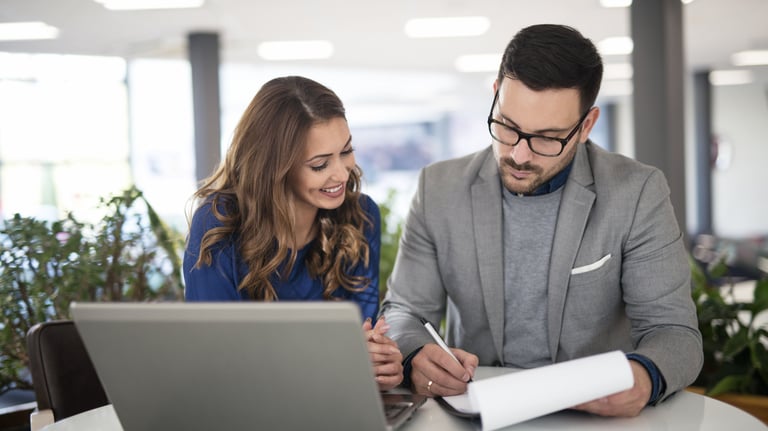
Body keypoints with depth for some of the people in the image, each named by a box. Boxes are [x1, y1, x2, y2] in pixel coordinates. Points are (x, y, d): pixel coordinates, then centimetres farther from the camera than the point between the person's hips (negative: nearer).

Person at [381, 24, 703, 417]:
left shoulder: (638, 194, -6)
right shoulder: (439, 190, -1)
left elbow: (674, 331, -7)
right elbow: (403, 313, 3)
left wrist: (644, 376, -30)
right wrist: (415, 357, -21)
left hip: (598, 410, -1)